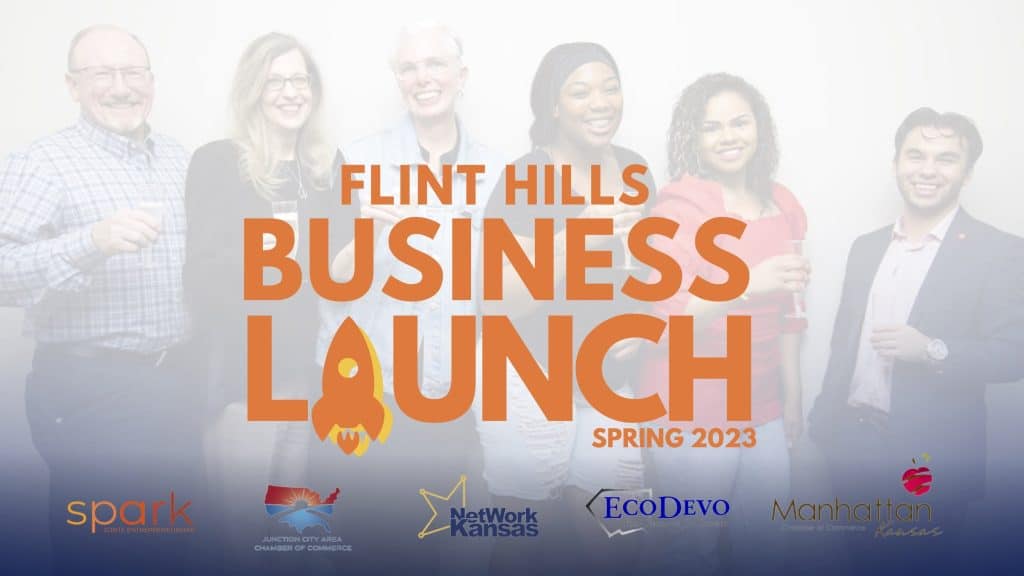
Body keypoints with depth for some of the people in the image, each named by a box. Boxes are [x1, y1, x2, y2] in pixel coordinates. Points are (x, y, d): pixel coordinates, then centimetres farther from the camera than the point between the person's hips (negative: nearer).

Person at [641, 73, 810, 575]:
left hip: (761, 411, 6)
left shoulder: (781, 205, 8)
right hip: (693, 415, -5)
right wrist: (747, 284, -28)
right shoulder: (681, 203, -10)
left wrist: (793, 396, 18)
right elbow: (663, 317, -17)